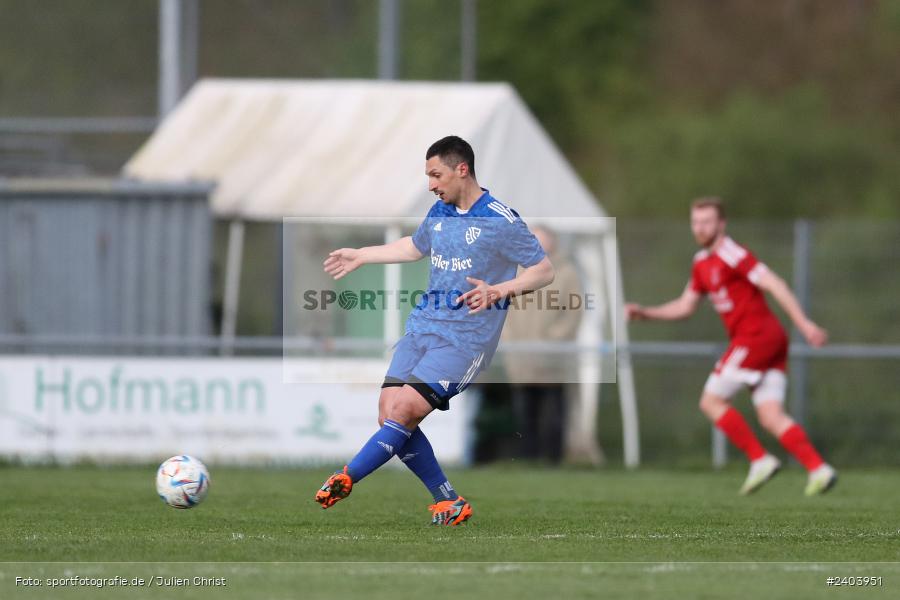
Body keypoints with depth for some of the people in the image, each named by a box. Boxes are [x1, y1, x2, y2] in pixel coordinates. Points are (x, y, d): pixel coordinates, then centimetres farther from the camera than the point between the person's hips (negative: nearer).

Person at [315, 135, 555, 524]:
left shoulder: (501, 221, -10)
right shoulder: (439, 213, 12)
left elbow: (544, 271, -9)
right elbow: (415, 246, 34)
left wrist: (497, 292, -23)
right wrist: (360, 256, 38)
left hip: (464, 340, -8)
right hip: (422, 327, 8)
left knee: (403, 410, -20)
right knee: (389, 412, -5)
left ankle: (345, 479, -10)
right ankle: (449, 503, 5)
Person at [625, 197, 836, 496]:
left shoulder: (731, 253, -10)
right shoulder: (702, 262, 19)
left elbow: (774, 285, -16)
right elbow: (685, 306, 28)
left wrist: (804, 323, -22)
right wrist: (645, 313, 16)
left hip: (755, 334, -9)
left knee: (711, 401, -4)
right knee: (771, 417, -1)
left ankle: (760, 460, -5)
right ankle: (819, 469, -10)